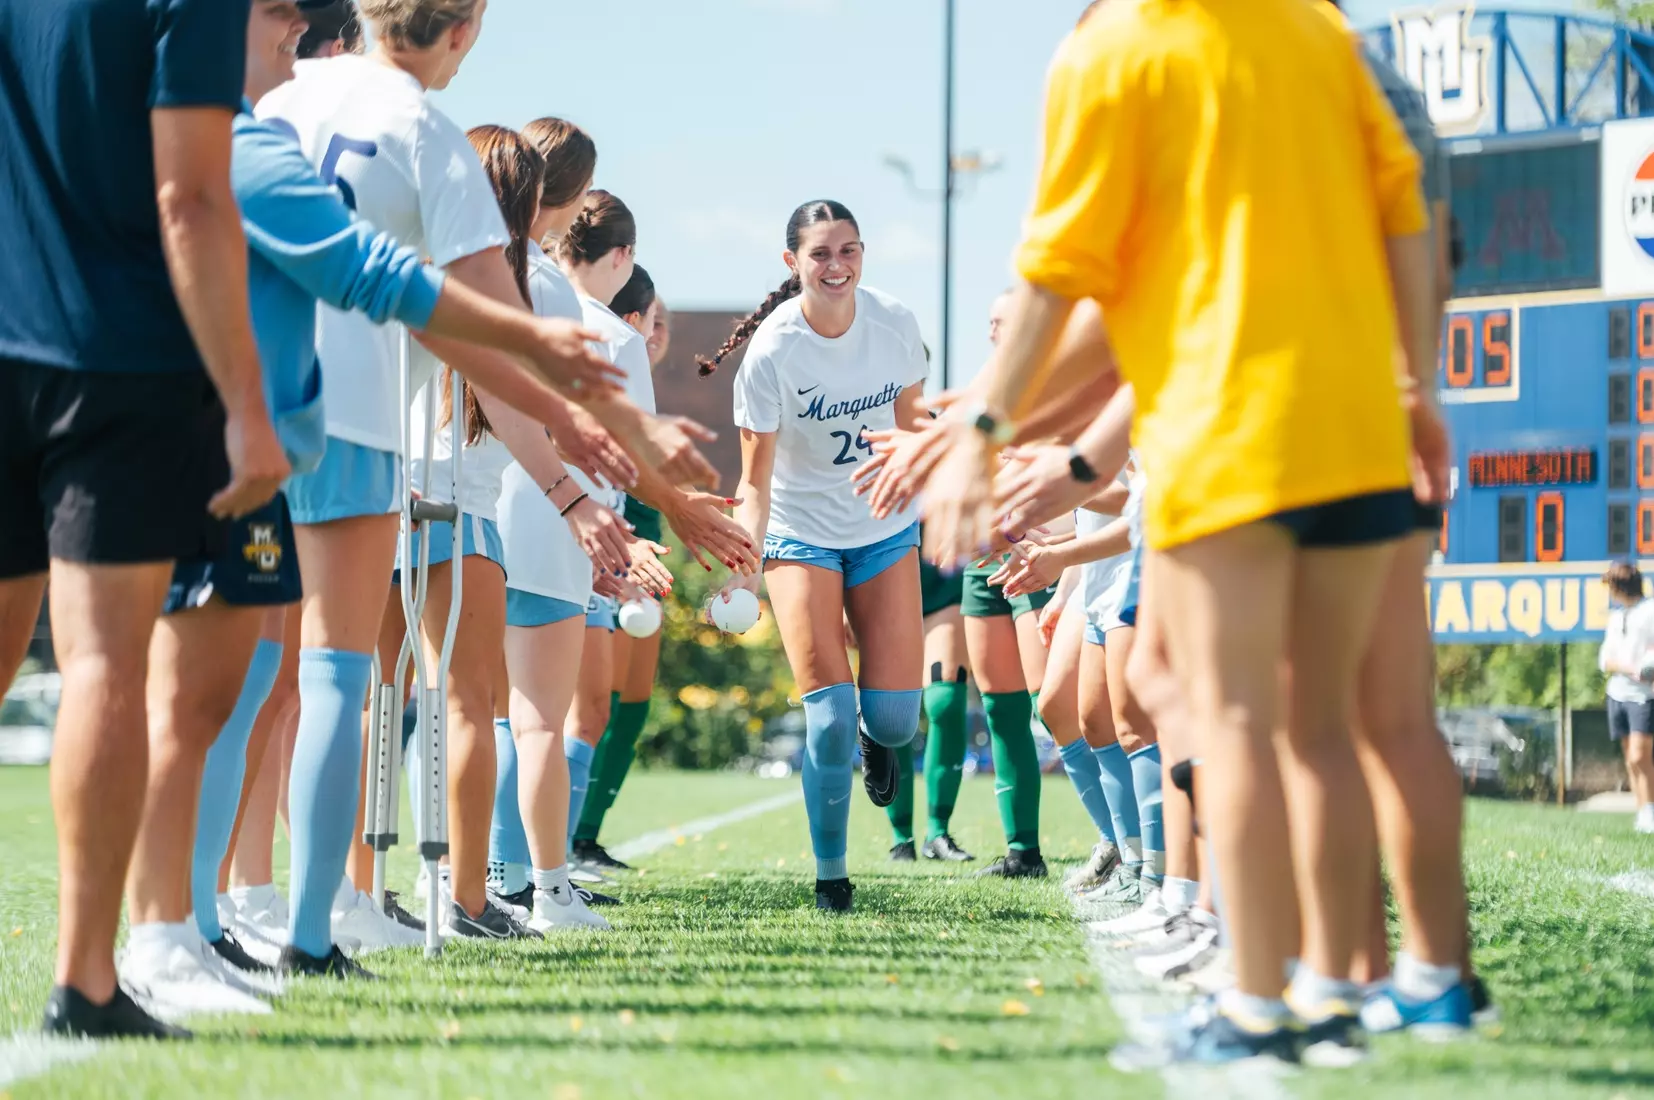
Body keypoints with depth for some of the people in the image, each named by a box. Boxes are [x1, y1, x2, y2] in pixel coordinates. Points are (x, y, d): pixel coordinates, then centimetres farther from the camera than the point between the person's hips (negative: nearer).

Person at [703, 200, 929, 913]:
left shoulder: (894, 324, -10)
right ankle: (830, 875, 5)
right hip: (800, 534, -3)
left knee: (894, 716, -6)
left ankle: (876, 736, 34)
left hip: (885, 531, 3)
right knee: (829, 713, -12)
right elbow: (755, 478, -16)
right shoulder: (771, 351, -19)